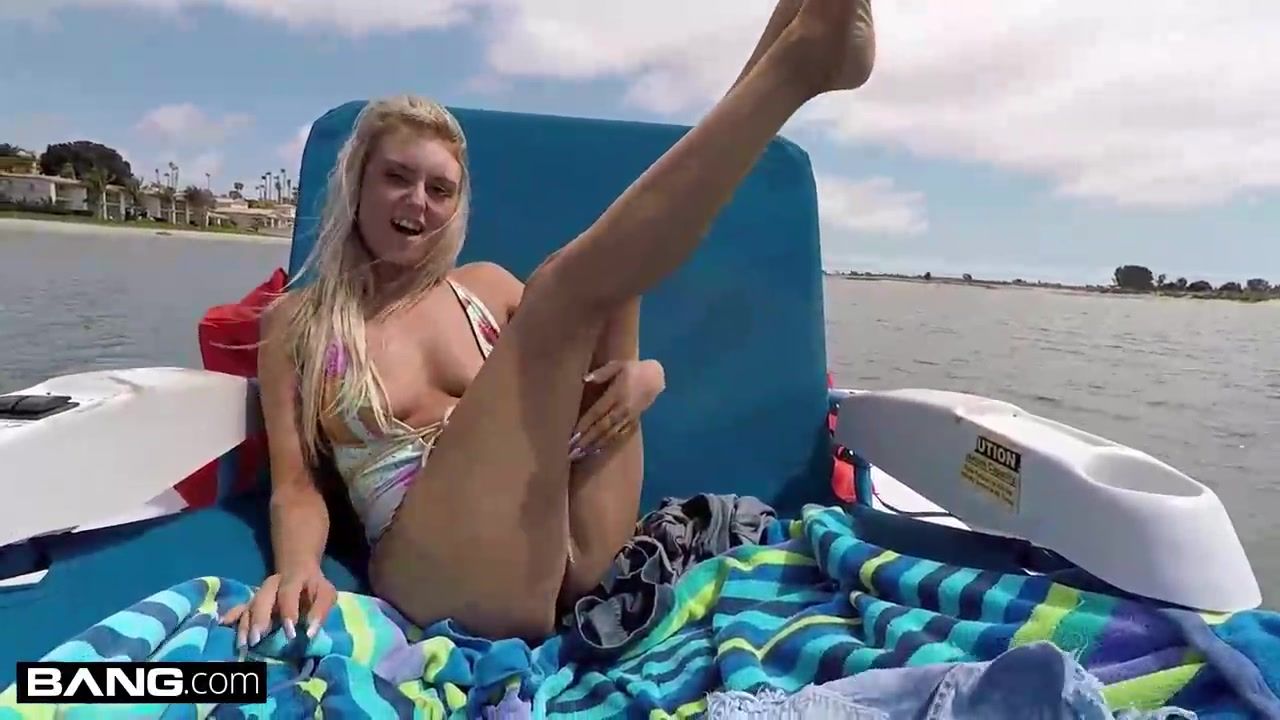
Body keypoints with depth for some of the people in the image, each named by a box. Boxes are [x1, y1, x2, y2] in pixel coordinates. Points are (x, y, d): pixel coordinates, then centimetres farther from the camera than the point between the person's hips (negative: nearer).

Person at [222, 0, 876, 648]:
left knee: (611, 262, -6)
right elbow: (295, 485, 7)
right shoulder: (295, 321, 13)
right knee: (567, 285, -21)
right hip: (443, 572, -4)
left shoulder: (486, 285, 19)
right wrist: (298, 568, -16)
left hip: (572, 549, 4)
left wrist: (646, 374, -4)